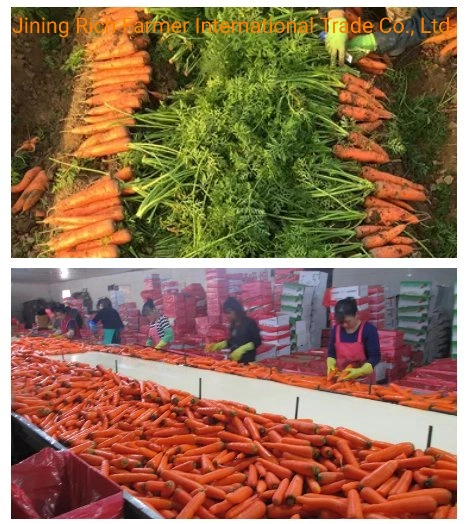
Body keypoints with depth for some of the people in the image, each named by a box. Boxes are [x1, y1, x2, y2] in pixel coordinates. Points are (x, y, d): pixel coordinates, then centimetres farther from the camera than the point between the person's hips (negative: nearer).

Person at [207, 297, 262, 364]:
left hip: (247, 361, -6)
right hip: (233, 360, 6)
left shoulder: (250, 323, -9)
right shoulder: (233, 325, 11)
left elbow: (257, 341, -12)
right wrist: (218, 345, 6)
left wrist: (241, 349, -22)